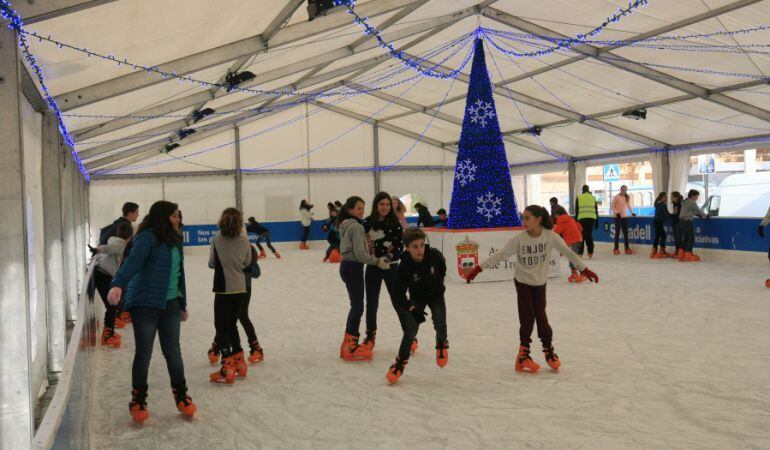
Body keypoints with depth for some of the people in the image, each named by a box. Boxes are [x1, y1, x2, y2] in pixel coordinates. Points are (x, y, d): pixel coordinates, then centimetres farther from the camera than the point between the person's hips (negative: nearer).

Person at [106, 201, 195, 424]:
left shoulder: (174, 240, 12)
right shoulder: (147, 237, -11)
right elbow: (133, 261, -27)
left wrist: (182, 304, 22)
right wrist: (118, 284, -44)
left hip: (169, 304, 6)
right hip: (144, 303, -6)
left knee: (173, 351, 9)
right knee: (144, 352, 3)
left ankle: (181, 397, 23)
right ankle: (138, 401, 20)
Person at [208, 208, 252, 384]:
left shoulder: (216, 240, -9)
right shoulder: (245, 240, -1)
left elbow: (212, 263, 2)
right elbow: (247, 263, 8)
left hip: (224, 288, -4)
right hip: (240, 288, 4)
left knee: (221, 327, 3)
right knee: (232, 325, 18)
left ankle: (228, 368, -1)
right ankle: (239, 363, 22)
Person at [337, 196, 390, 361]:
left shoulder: (346, 225, 15)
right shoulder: (357, 226, -15)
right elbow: (359, 253, -21)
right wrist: (377, 261, -17)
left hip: (347, 266, 10)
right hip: (353, 267, -10)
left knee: (355, 305, 16)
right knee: (358, 306, -5)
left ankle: (348, 342, 23)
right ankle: (351, 348, -1)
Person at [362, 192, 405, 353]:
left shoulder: (395, 223, -6)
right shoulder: (367, 222, -3)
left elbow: (400, 246, -9)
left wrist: (388, 257, -22)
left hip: (391, 267, -1)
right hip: (372, 267, 2)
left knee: (398, 301, 4)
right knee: (371, 303, 10)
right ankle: (370, 336, 26)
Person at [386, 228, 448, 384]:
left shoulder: (434, 255, -25)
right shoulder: (404, 266, -29)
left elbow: (442, 267, 1)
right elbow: (400, 294, -22)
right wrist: (412, 309, -27)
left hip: (436, 295, 1)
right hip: (417, 298, -1)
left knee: (440, 323, -13)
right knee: (411, 327, -13)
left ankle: (442, 343, 22)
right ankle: (401, 361, 0)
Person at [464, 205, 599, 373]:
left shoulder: (550, 236, -17)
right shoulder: (519, 239, -21)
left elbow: (568, 252, -8)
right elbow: (500, 255, -20)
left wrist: (584, 269, -2)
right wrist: (478, 268, -24)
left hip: (540, 283, 1)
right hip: (523, 283, -1)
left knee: (540, 316, 5)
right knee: (527, 318, -4)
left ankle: (549, 350, 24)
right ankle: (523, 355, 8)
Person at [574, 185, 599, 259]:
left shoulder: (579, 198, 8)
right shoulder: (593, 198, 15)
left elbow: (576, 210, 5)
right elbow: (596, 210, 15)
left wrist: (576, 220, 9)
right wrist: (597, 222, 18)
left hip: (582, 218, -2)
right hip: (592, 218, 2)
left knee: (582, 235, 5)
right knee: (589, 234, 8)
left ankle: (580, 253, 2)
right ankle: (590, 253, 4)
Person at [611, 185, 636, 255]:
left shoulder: (627, 197, 9)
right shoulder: (616, 197, -6)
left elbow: (629, 205, 20)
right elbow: (612, 207, -6)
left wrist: (632, 213, 7)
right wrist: (616, 212, -20)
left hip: (624, 216, 4)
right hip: (618, 216, -4)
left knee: (625, 232, 2)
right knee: (617, 232, -2)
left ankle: (627, 248, 6)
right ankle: (616, 248, 4)